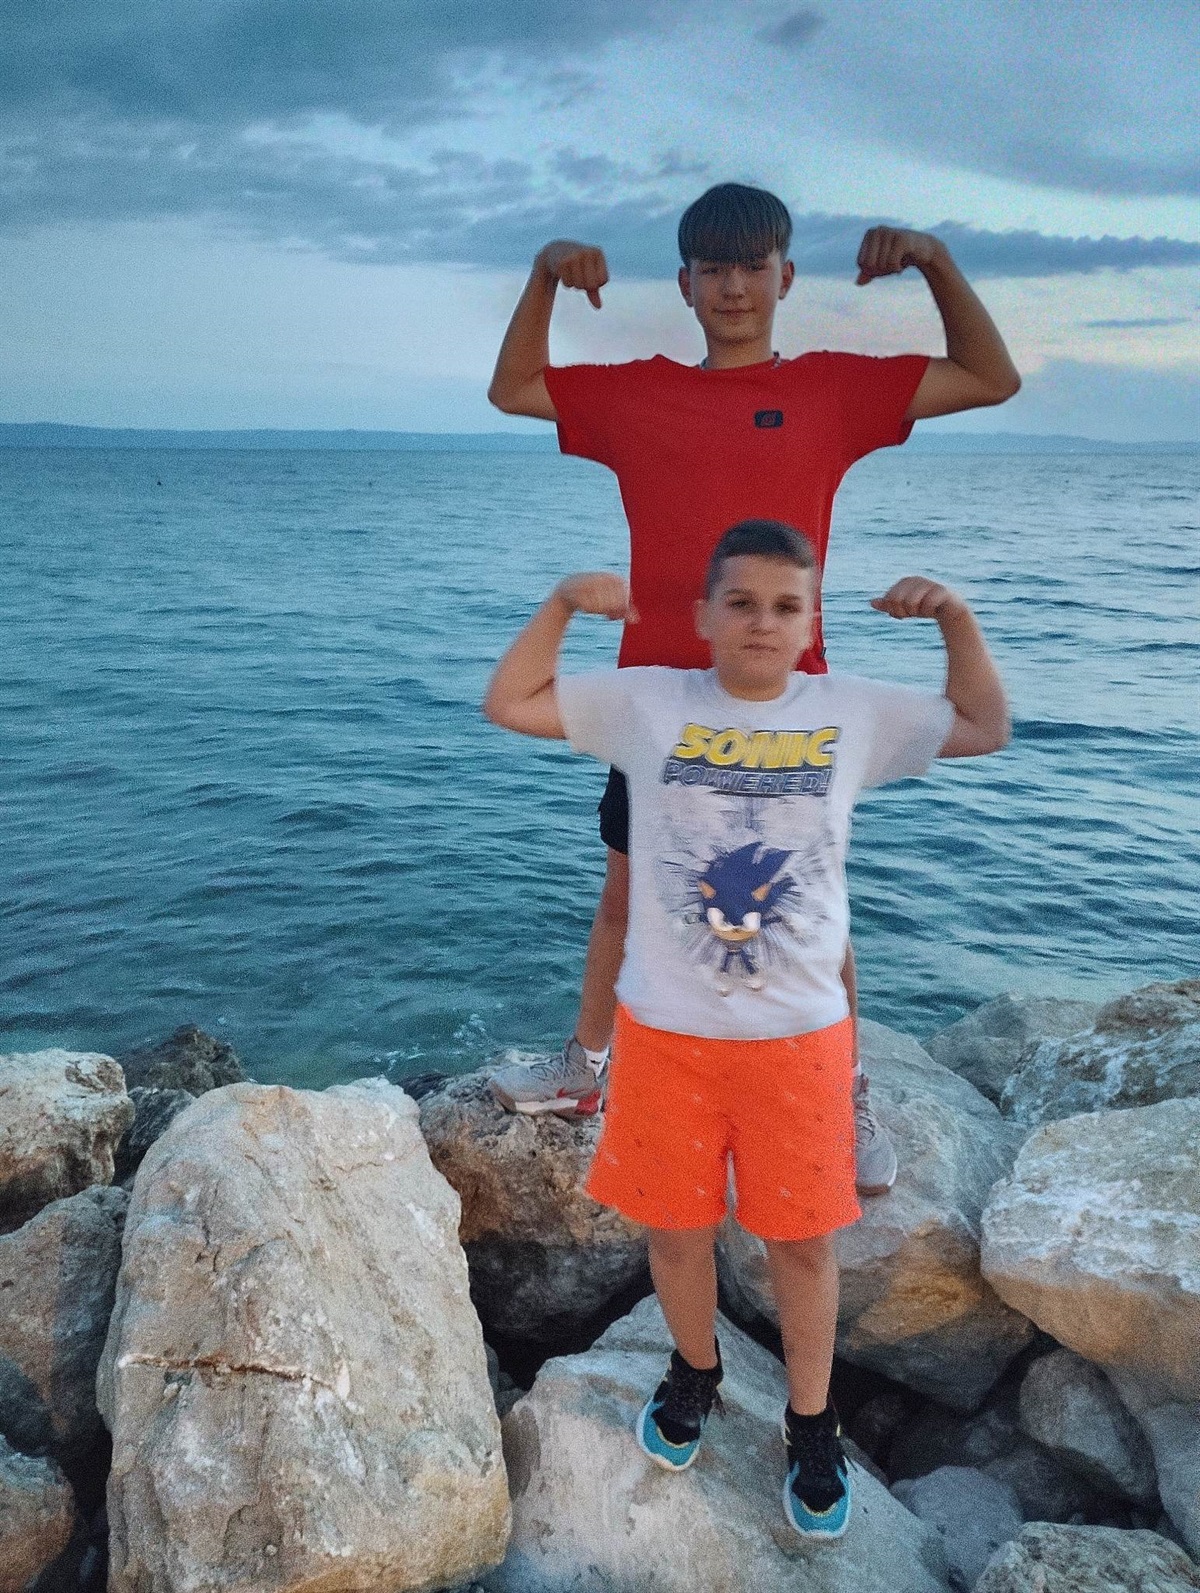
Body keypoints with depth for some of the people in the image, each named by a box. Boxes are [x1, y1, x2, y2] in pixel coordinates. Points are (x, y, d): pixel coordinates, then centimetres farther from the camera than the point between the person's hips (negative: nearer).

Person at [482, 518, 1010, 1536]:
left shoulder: (855, 713, -1)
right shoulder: (648, 702, -4)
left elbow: (985, 730, 10)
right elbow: (509, 704, 0)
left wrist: (956, 617, -3)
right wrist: (562, 602, -10)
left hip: (800, 1036, 0)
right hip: (664, 1031, 0)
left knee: (802, 1239, 14)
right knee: (676, 1225, 17)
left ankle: (812, 1425, 38)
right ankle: (695, 1369, 47)